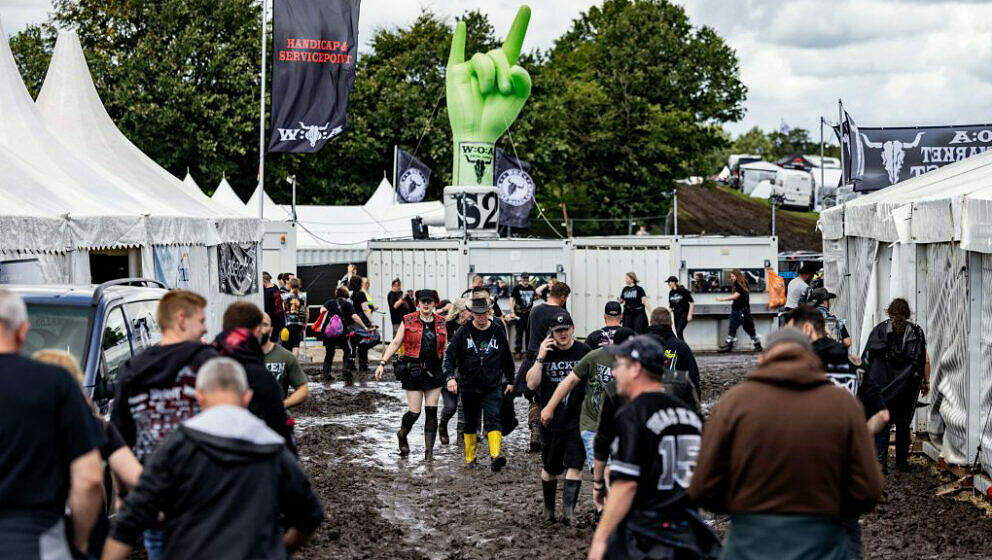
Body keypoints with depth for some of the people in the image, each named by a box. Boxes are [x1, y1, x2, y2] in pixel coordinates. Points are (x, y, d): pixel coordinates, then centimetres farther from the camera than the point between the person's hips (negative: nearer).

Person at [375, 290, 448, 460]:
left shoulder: (441, 323, 8)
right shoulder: (408, 321, 1)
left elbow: (445, 349, 14)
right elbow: (395, 343, 2)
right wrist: (382, 363, -5)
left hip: (434, 371, 3)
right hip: (413, 371, -2)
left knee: (432, 411, -1)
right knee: (414, 412, -3)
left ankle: (429, 451, 5)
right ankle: (402, 435, 28)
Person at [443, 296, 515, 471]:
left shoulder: (498, 332, 2)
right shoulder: (463, 333, -2)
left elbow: (507, 359, 14)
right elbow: (449, 355, -3)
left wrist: (510, 381, 19)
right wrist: (450, 376, -18)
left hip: (493, 387, -1)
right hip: (469, 387, 1)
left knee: (493, 419, -15)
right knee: (470, 423, 12)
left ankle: (496, 456, -26)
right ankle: (470, 458, 25)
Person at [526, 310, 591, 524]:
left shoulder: (584, 351, -1)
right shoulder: (547, 352, 0)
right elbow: (532, 384, -7)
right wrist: (540, 358, -17)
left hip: (577, 419, -1)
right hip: (551, 420, 1)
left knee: (574, 464, -12)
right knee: (549, 468, 13)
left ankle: (568, 507, -15)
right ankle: (548, 507, 30)